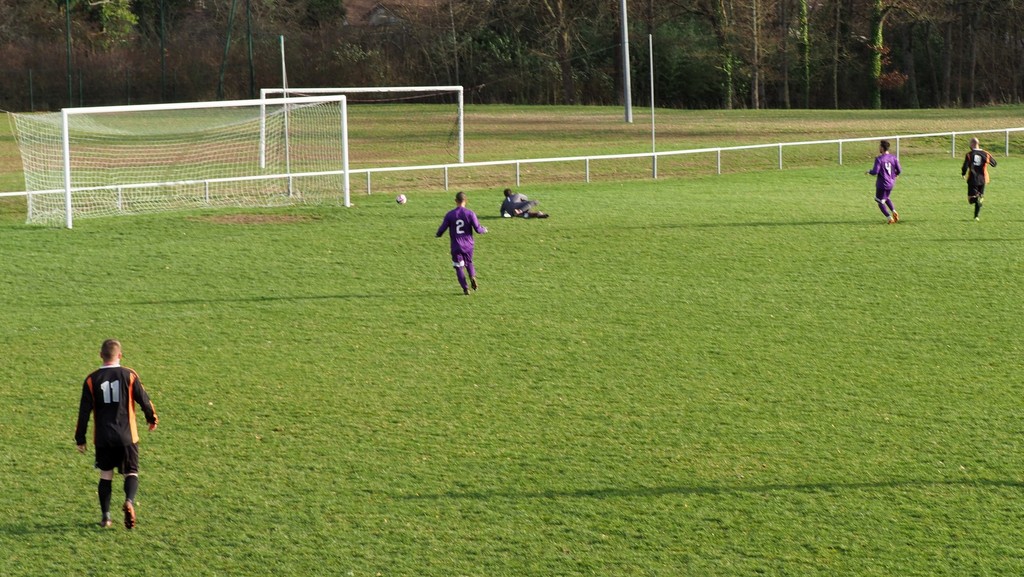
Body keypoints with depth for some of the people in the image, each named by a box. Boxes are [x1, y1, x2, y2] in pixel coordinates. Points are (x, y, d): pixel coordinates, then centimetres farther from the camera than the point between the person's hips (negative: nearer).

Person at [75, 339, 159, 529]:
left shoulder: (92, 380, -2)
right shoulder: (130, 375, -5)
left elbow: (84, 411, -1)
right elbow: (144, 400, 0)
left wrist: (80, 439, 6)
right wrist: (152, 419, 19)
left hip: (103, 438, 1)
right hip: (127, 436, -1)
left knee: (106, 475, 13)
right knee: (131, 472, 7)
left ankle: (106, 517, 12)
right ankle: (129, 501, -22)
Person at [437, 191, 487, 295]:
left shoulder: (450, 214, -6)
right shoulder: (470, 213, -7)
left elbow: (442, 229, -4)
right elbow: (478, 229, -8)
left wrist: (438, 235, 19)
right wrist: (484, 230, 14)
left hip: (456, 246, -1)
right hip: (468, 245, 1)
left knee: (459, 267, 9)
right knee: (469, 262, 23)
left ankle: (465, 288, -1)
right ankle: (472, 276, -7)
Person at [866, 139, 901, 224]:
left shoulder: (879, 159, -17)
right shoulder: (894, 158, -2)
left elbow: (875, 172, -21)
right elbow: (899, 170, -1)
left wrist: (869, 171, 0)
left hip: (882, 184, -6)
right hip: (891, 184, 6)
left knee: (880, 202, 9)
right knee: (886, 198, 29)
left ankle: (889, 218, -1)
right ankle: (894, 212, 9)